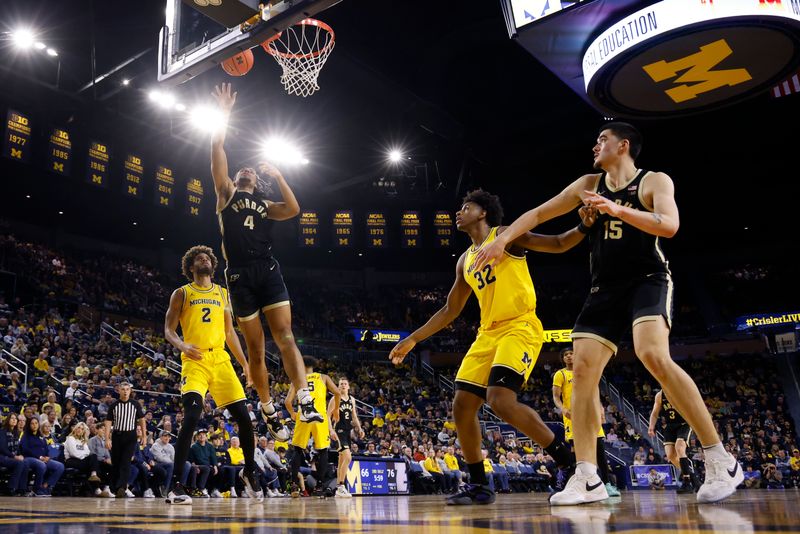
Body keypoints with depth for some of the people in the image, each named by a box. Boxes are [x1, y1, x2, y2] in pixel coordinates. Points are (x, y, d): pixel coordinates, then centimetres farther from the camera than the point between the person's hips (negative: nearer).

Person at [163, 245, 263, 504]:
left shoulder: (223, 293, 18)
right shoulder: (182, 293, 8)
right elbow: (168, 329, 2)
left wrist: (245, 363, 15)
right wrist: (182, 345, -20)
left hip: (221, 359, 4)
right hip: (195, 360, -4)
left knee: (243, 417, 1)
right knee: (192, 417, -22)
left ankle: (249, 471, 23)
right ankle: (176, 485, -14)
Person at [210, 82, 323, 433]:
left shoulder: (266, 206, 22)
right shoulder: (226, 194, 16)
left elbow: (294, 209, 1)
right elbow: (217, 149, 8)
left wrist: (277, 176, 6)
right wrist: (224, 113, 9)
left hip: (268, 271, 1)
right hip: (240, 276, -1)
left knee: (285, 337, -12)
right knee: (255, 350, 3)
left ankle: (305, 403, -20)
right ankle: (269, 412, 13)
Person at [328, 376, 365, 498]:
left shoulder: (352, 399, 13)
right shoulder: (335, 399, -6)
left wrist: (359, 428, 7)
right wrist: (331, 430, -19)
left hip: (348, 431, 7)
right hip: (338, 431, -7)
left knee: (342, 460, 12)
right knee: (347, 457, -21)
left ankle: (338, 489, 18)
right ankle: (341, 486, -15)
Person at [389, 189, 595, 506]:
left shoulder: (505, 235, 0)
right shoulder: (465, 261, 19)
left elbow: (558, 244, -5)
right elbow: (450, 310, 23)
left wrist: (584, 227, -26)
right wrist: (413, 339, 21)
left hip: (521, 328, -8)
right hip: (488, 334, 8)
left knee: (501, 401, -25)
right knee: (462, 407, 0)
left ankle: (567, 460, -10)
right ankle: (478, 485, 13)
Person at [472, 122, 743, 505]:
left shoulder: (655, 181, -2)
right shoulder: (588, 184, 13)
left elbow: (669, 225, -20)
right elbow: (538, 214, 14)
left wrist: (618, 210, -32)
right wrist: (502, 239, 3)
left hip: (648, 281, -5)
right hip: (605, 289, 6)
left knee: (653, 356, -29)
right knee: (582, 371, -6)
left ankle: (720, 460, -18)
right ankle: (587, 479, -3)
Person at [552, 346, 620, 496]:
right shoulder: (560, 374, 6)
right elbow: (556, 396, -1)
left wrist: (600, 408, 2)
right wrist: (563, 409, -20)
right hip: (573, 416, -3)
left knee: (600, 449, -3)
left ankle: (607, 484, 1)